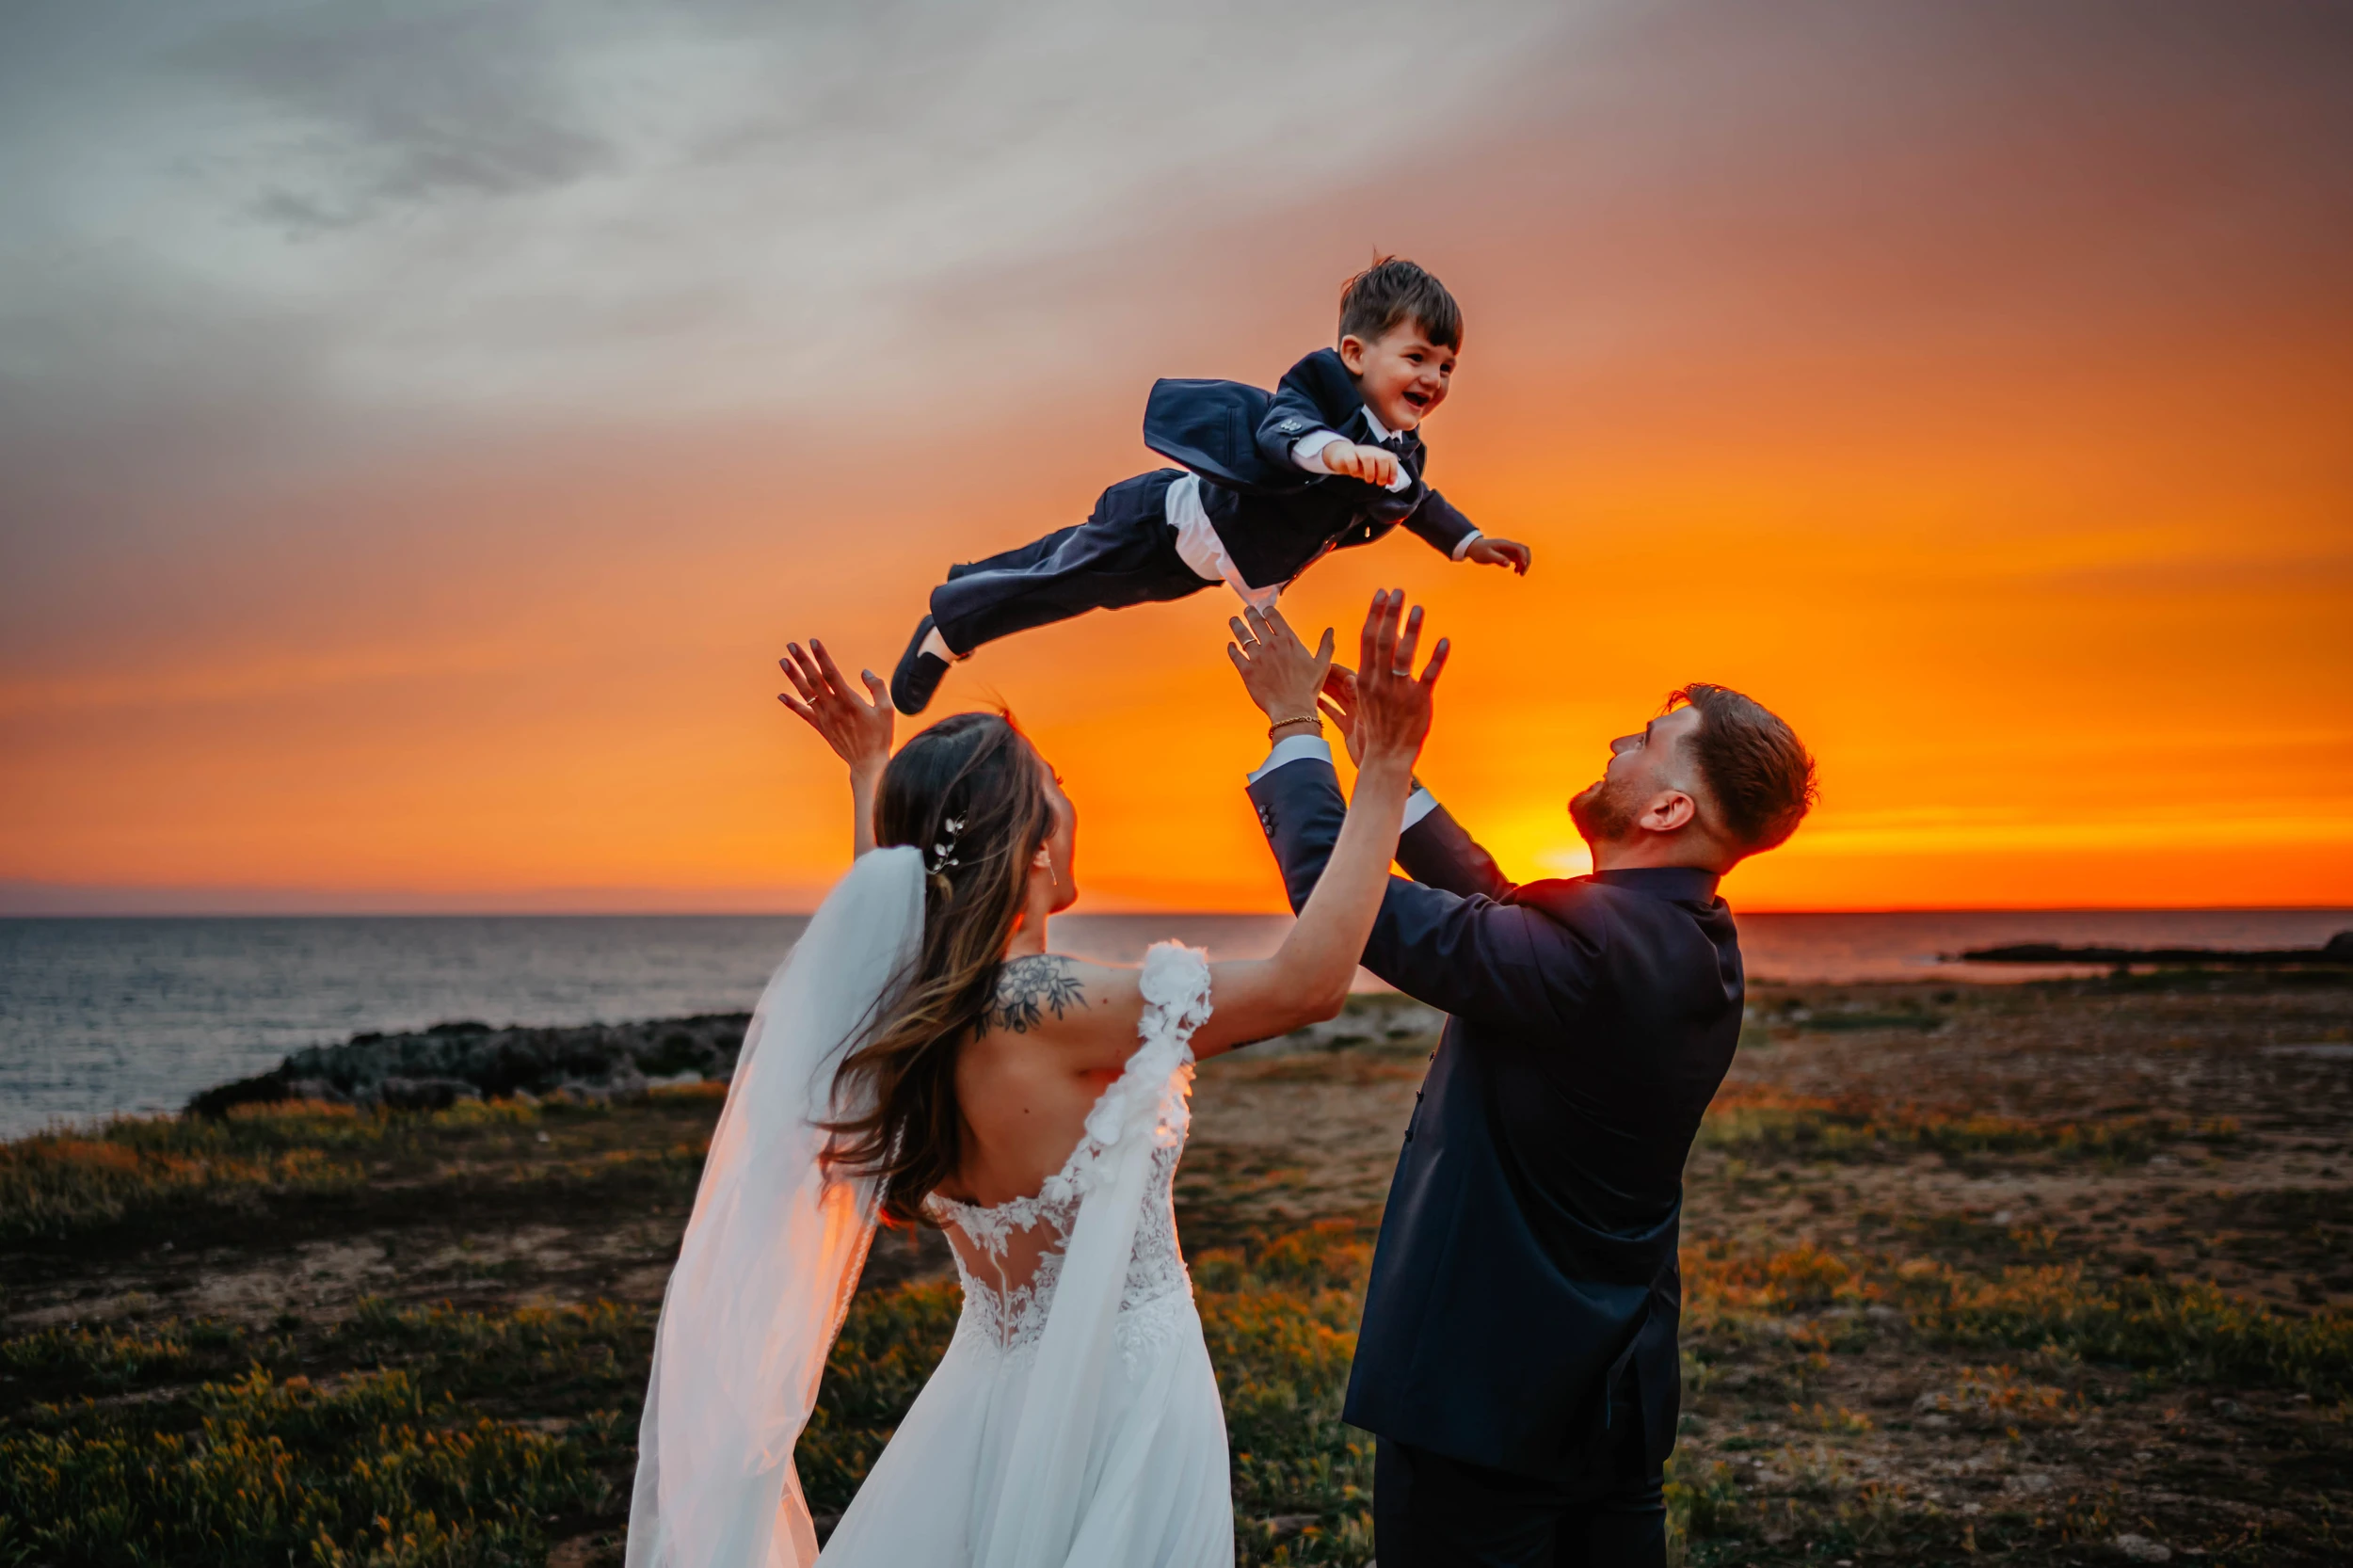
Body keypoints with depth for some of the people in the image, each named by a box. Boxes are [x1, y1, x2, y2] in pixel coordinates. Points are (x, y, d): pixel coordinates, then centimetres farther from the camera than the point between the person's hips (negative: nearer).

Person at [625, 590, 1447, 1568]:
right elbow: (1309, 981, -25)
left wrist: (872, 774, 30)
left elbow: (892, 915, 21)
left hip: (993, 1388, 7)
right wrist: (1383, 778, -20)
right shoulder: (1048, 1013, -27)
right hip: (1124, 1406, -7)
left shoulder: (901, 1001, -5)